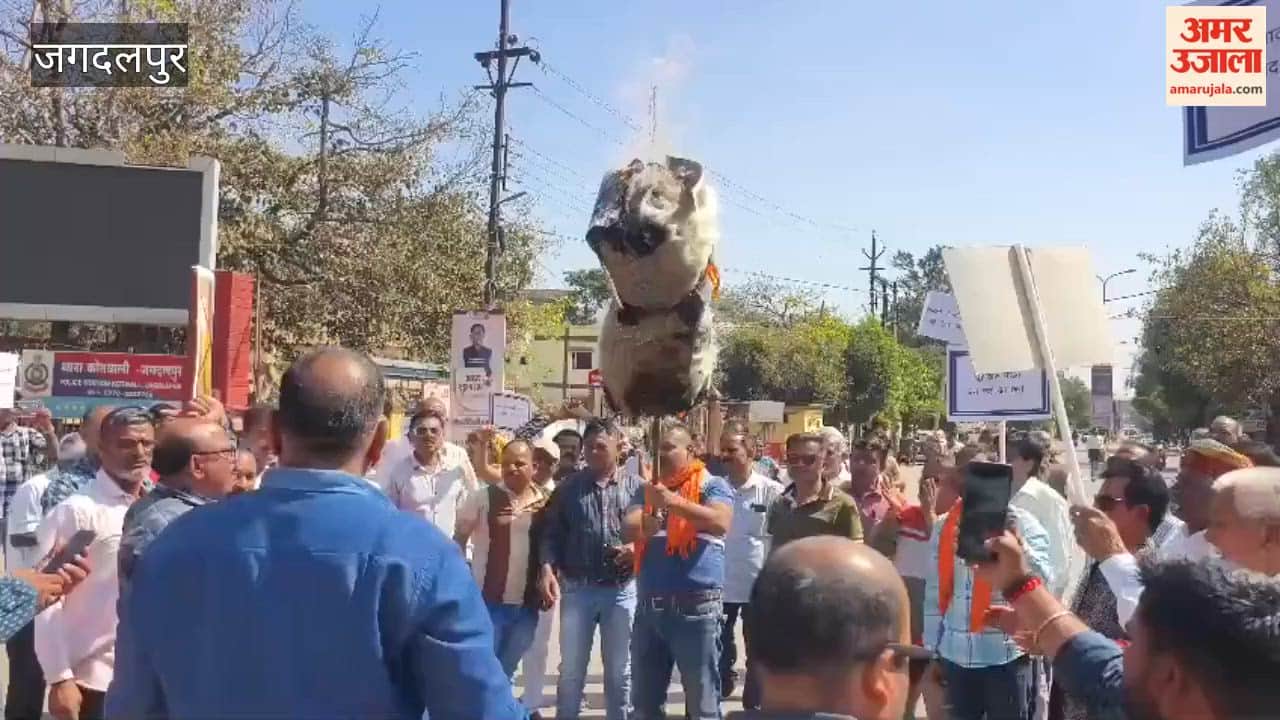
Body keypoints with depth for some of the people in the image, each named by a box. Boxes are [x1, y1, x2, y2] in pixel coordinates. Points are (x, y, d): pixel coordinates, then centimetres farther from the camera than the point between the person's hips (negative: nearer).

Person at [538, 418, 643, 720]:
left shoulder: (636, 486, 2)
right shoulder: (567, 487, 3)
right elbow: (552, 534, 1)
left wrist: (638, 547, -16)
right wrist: (548, 568, -14)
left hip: (622, 590, 0)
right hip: (577, 588, 0)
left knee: (619, 670, 13)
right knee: (571, 669, 10)